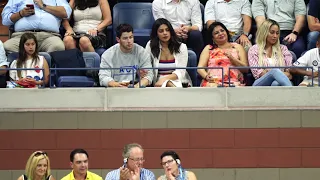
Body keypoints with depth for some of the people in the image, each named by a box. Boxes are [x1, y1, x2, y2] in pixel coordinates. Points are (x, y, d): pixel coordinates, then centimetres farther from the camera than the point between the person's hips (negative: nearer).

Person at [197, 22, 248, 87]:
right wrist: (206, 76, -12)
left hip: (233, 82, 0)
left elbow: (246, 69, 12)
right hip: (213, 82, 0)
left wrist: (232, 58, -3)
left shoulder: (237, 47, 22)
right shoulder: (208, 48, 23)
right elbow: (200, 68, 10)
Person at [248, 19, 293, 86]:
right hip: (261, 84, -2)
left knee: (276, 83, -37)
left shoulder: (282, 49, 22)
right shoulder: (254, 50, 16)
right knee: (275, 71, -36)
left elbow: (290, 73, 10)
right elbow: (257, 73, 3)